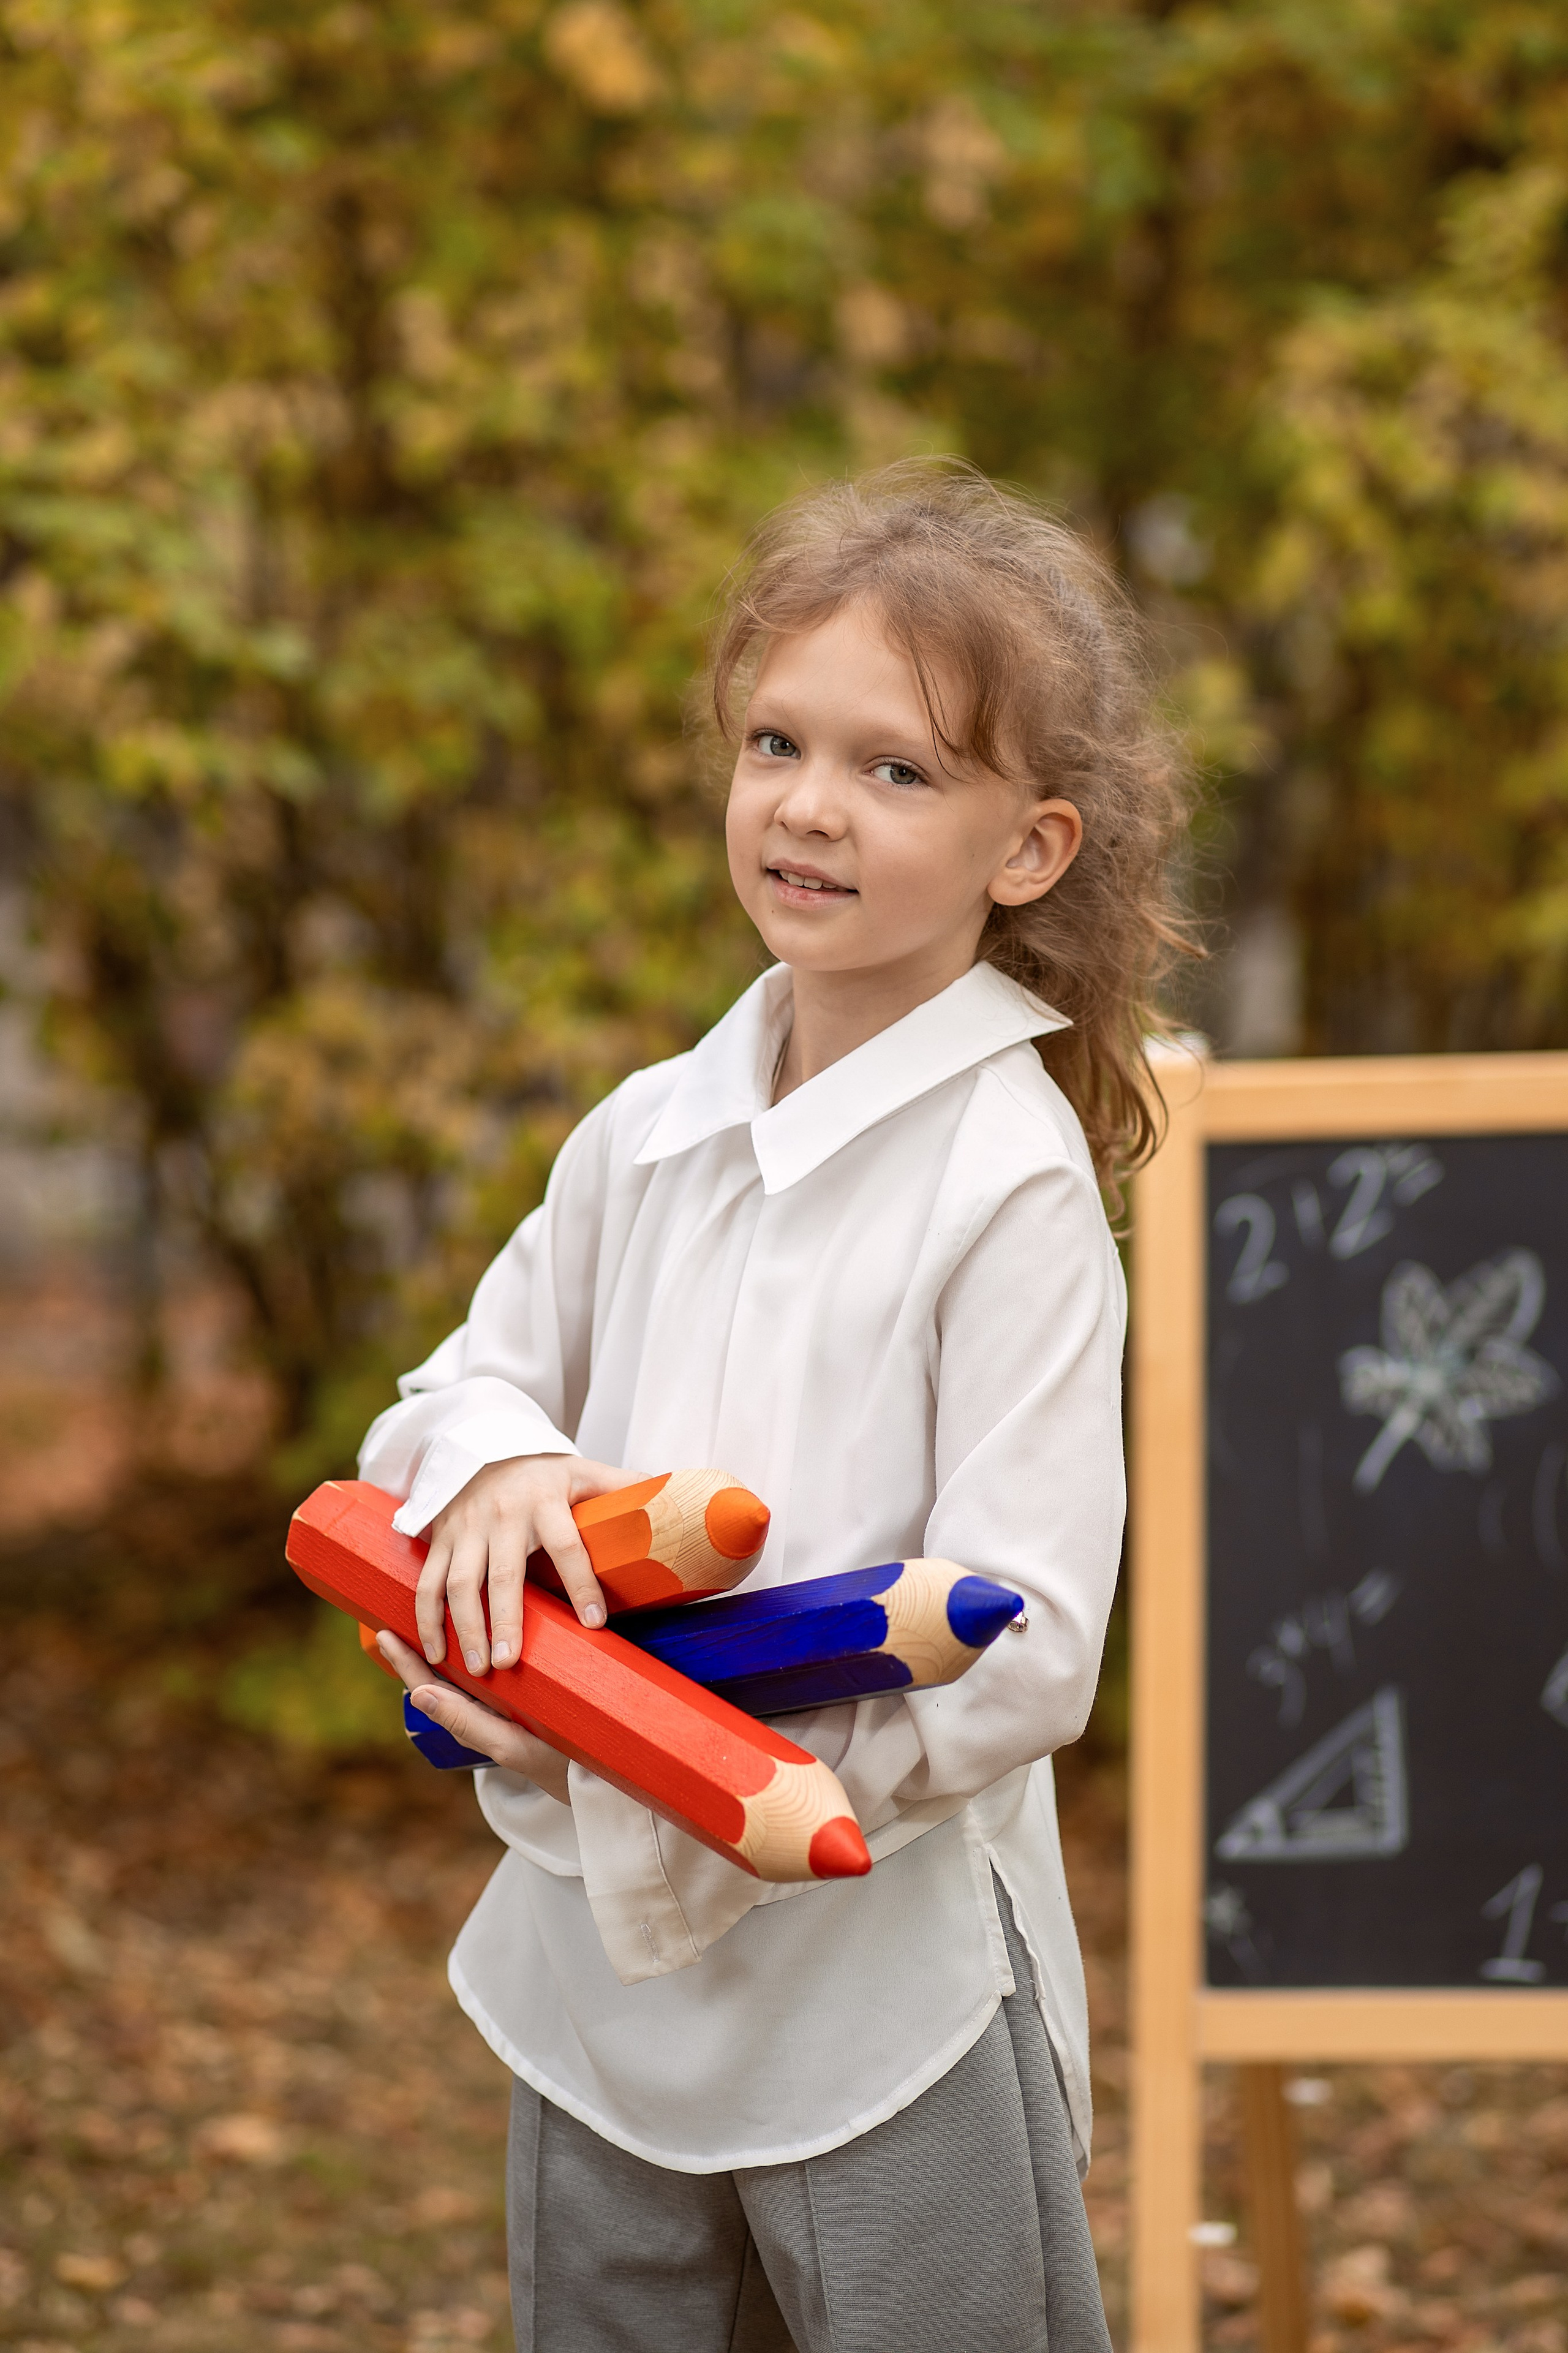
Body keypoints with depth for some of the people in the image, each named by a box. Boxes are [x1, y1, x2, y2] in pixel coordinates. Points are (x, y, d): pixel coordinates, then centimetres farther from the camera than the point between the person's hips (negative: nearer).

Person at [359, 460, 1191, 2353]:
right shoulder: (645, 1138, 3)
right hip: (602, 1969, 6)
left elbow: (1018, 1652, -19)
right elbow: (480, 1368, 17)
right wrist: (495, 1469, -8)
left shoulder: (1014, 1186, -15)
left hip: (895, 1999, -6)